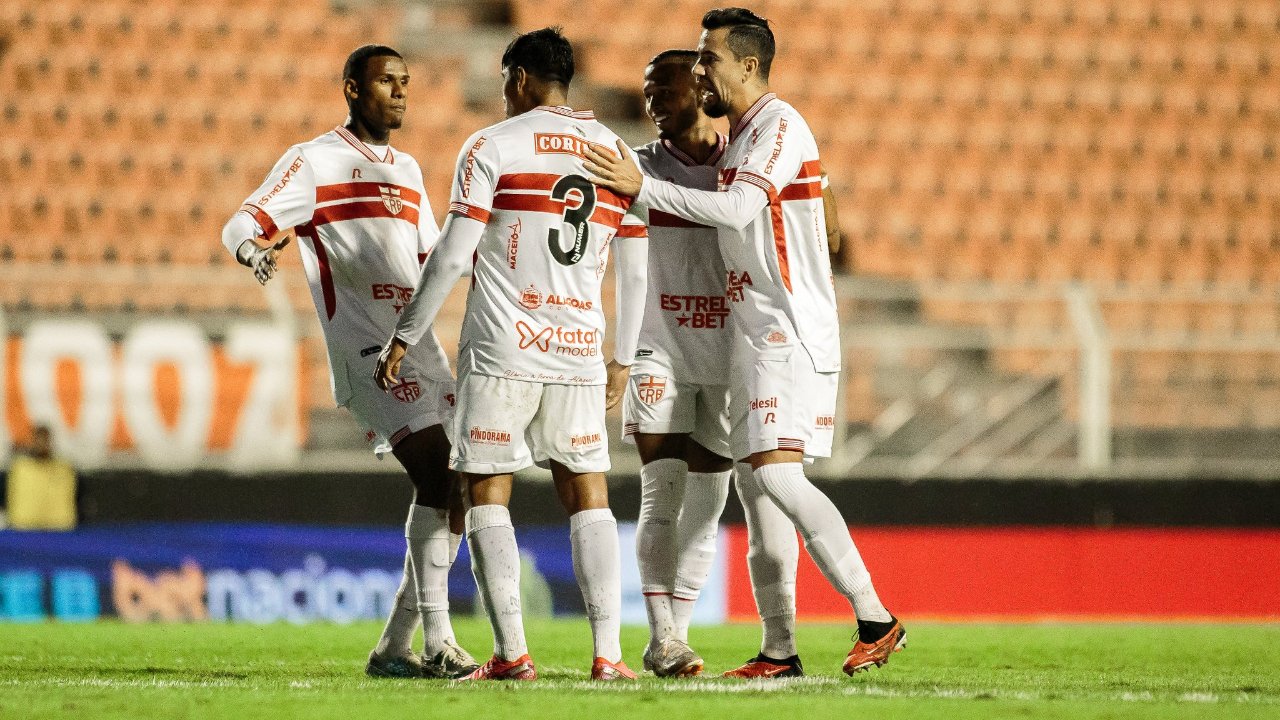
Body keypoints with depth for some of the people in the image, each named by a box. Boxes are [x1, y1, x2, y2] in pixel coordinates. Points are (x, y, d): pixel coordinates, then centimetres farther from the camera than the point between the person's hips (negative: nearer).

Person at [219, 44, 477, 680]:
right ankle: (437, 643, -23)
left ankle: (393, 648, 9)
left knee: (454, 492, 2)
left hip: (419, 340, 8)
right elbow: (240, 226, -7)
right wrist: (255, 248, -29)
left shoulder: (406, 170, 22)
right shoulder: (314, 161, 1)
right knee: (436, 471, -21)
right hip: (364, 343, -8)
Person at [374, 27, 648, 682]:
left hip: (502, 351, -4)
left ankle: (512, 653, -3)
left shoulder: (492, 147, -2)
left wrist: (403, 339, 0)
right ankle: (607, 653, -1)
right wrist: (624, 358, 23)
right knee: (588, 497, 9)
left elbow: (453, 255, -7)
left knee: (487, 494, 4)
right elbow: (634, 270, 13)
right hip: (580, 352, 4)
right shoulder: (616, 153, 11)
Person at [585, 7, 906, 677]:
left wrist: (644, 188, -20)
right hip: (756, 332, 10)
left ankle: (876, 620, -18)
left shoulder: (779, 126, -11)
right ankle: (779, 652, 10)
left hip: (790, 331, -10)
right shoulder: (742, 135, 19)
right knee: (767, 490, 8)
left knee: (777, 475, -19)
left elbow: (737, 209, -22)